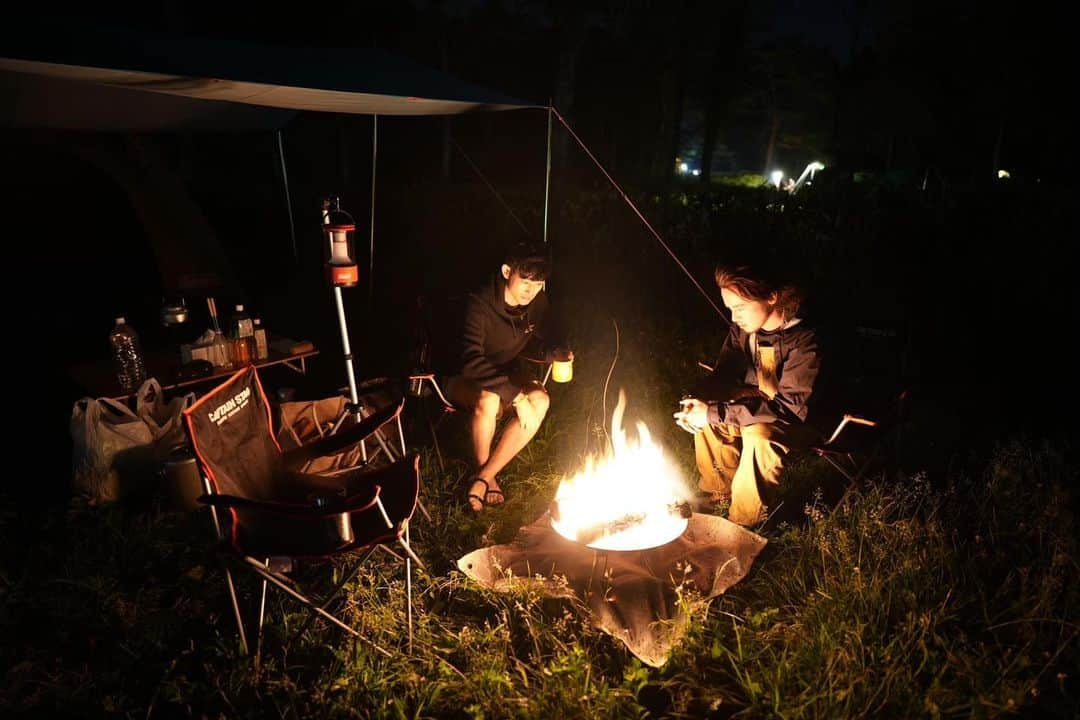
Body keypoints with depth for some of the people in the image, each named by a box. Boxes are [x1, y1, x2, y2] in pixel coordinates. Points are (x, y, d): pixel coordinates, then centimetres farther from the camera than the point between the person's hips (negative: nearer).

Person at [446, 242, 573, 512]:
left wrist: (554, 353, -16)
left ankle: (484, 477, -18)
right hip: (464, 379, -5)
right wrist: (515, 395, -42)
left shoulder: (538, 303, -9)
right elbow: (471, 362, -37)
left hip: (507, 375, 6)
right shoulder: (480, 305, -28)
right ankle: (483, 472, -11)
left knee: (540, 400, -26)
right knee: (487, 401, -39)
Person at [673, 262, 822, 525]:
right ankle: (720, 487, 13)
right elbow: (724, 374, 2)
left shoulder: (804, 340, -31)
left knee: (759, 434, -34)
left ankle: (744, 520, -15)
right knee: (704, 412, -6)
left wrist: (716, 414, -38)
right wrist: (698, 400, -22)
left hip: (808, 418, -7)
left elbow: (791, 408, -35)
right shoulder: (742, 329, -8)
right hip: (762, 405, 8)